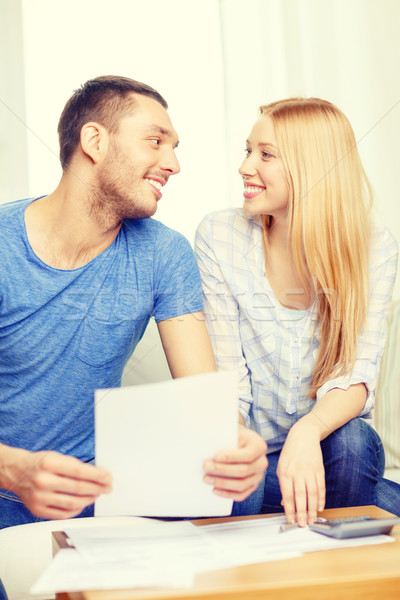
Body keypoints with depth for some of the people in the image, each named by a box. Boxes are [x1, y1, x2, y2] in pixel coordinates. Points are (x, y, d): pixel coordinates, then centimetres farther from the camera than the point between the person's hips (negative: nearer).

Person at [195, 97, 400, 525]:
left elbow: (358, 374, -17)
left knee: (352, 440, -33)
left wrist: (308, 431, -38)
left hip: (329, 447, 1)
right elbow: (224, 377, -10)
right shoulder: (219, 236, -9)